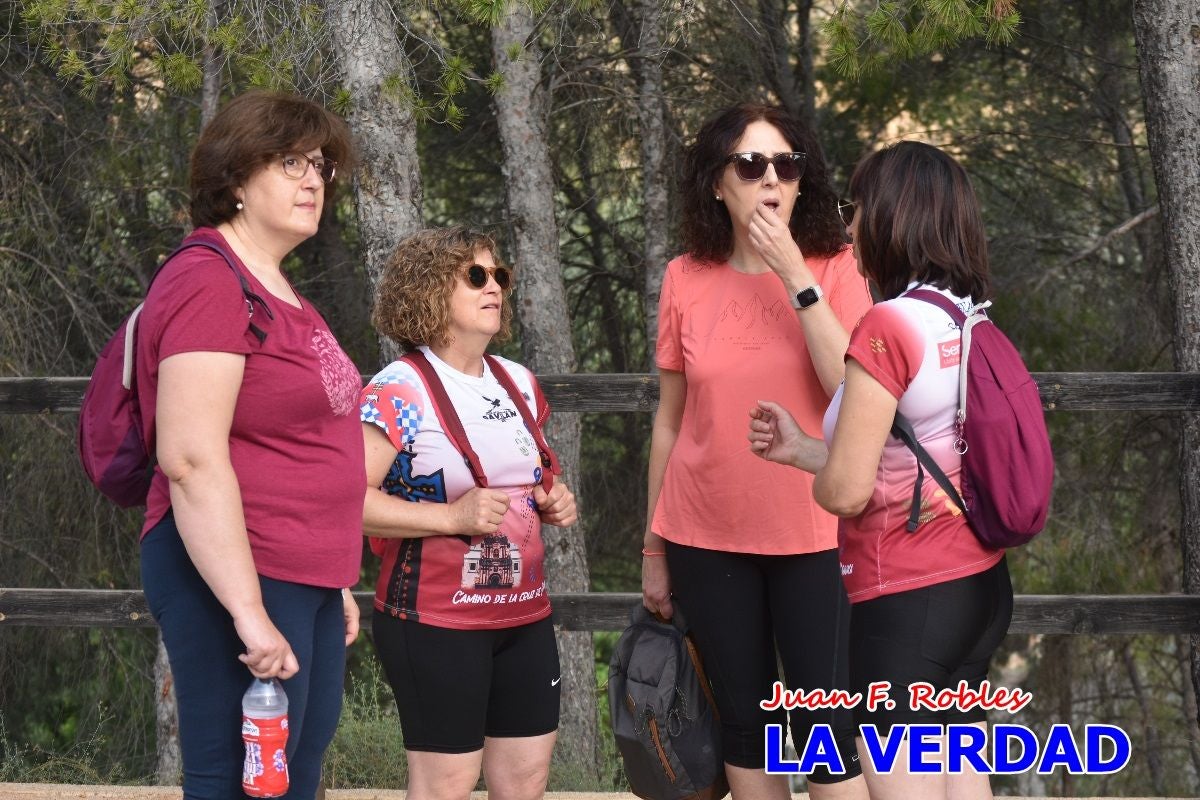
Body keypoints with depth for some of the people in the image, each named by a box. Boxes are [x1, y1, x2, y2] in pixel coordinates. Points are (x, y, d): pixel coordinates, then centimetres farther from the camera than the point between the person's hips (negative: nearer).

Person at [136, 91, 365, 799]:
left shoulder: (278, 290, 18)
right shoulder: (208, 283, -13)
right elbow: (191, 461, -22)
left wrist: (335, 580, 25)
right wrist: (250, 613, -24)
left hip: (309, 580, 10)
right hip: (238, 578, -10)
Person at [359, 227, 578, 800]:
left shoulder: (518, 383, 12)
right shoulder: (399, 390, -12)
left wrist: (553, 501, 5)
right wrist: (452, 518, -26)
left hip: (524, 614, 7)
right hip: (436, 621, -7)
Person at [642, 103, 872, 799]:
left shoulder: (836, 270, -3)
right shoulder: (687, 280, 3)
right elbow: (670, 420, 9)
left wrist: (796, 279, -19)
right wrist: (654, 550, 10)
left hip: (813, 537, -2)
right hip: (709, 540, 2)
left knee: (827, 727, -5)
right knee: (744, 720, 8)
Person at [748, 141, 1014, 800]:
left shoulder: (888, 327, -18)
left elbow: (846, 490, -17)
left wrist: (811, 472, 4)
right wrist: (801, 448, 14)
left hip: (906, 600, -8)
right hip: (978, 585, 8)